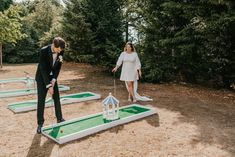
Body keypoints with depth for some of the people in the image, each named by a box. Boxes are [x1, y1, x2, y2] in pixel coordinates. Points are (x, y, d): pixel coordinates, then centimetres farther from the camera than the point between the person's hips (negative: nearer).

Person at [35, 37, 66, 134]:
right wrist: (48, 86, -27)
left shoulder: (61, 51, -13)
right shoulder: (44, 51, -27)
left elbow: (59, 66, -4)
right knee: (41, 100, -3)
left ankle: (59, 118, 21)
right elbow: (43, 69, -26)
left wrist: (54, 80, -14)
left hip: (52, 77, 5)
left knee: (57, 98, 7)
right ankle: (40, 123, 9)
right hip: (42, 78, -4)